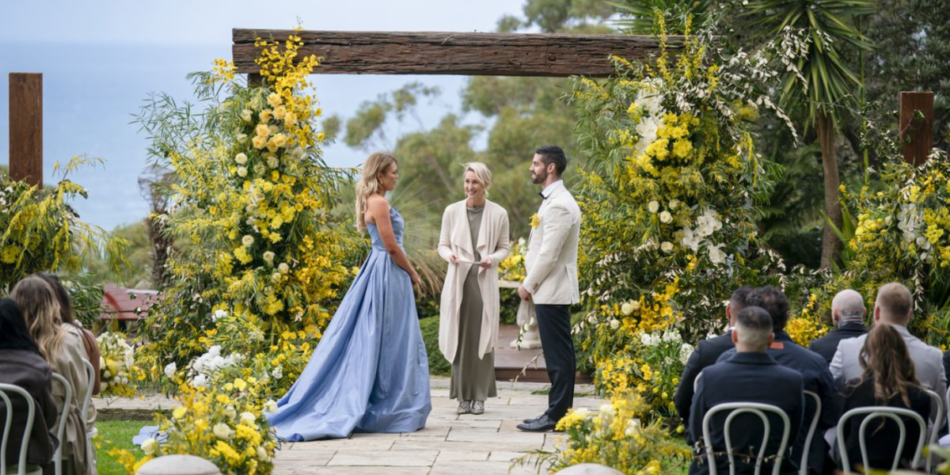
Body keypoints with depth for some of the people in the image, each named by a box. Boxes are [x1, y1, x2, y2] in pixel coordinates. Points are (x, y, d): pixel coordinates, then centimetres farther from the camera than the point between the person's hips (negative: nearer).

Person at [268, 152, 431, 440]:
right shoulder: (380, 203, -15)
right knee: (388, 343, -4)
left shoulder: (373, 202, 15)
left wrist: (407, 272, 15)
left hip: (377, 272, 10)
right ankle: (390, 410, 0)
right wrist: (412, 273, -4)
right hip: (388, 276, -10)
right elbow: (392, 247, -17)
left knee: (365, 340, 10)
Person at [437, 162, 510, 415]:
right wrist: (449, 255, -12)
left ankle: (480, 396, 7)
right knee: (460, 338, 2)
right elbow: (443, 244, 9)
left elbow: (504, 247, 8)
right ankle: (463, 396, 10)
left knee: (483, 338, 0)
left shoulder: (499, 214, -1)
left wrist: (493, 258, -12)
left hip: (485, 282, -1)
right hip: (459, 280, 1)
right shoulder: (452, 211, 2)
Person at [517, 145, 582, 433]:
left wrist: (528, 285, -11)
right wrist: (531, 284, 14)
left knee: (558, 356, -6)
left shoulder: (559, 205, -17)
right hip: (549, 291, 10)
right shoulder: (552, 200, 16)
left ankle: (556, 416, -4)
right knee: (558, 355, 12)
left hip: (552, 291, -10)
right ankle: (560, 412, 16)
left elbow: (549, 253, -20)